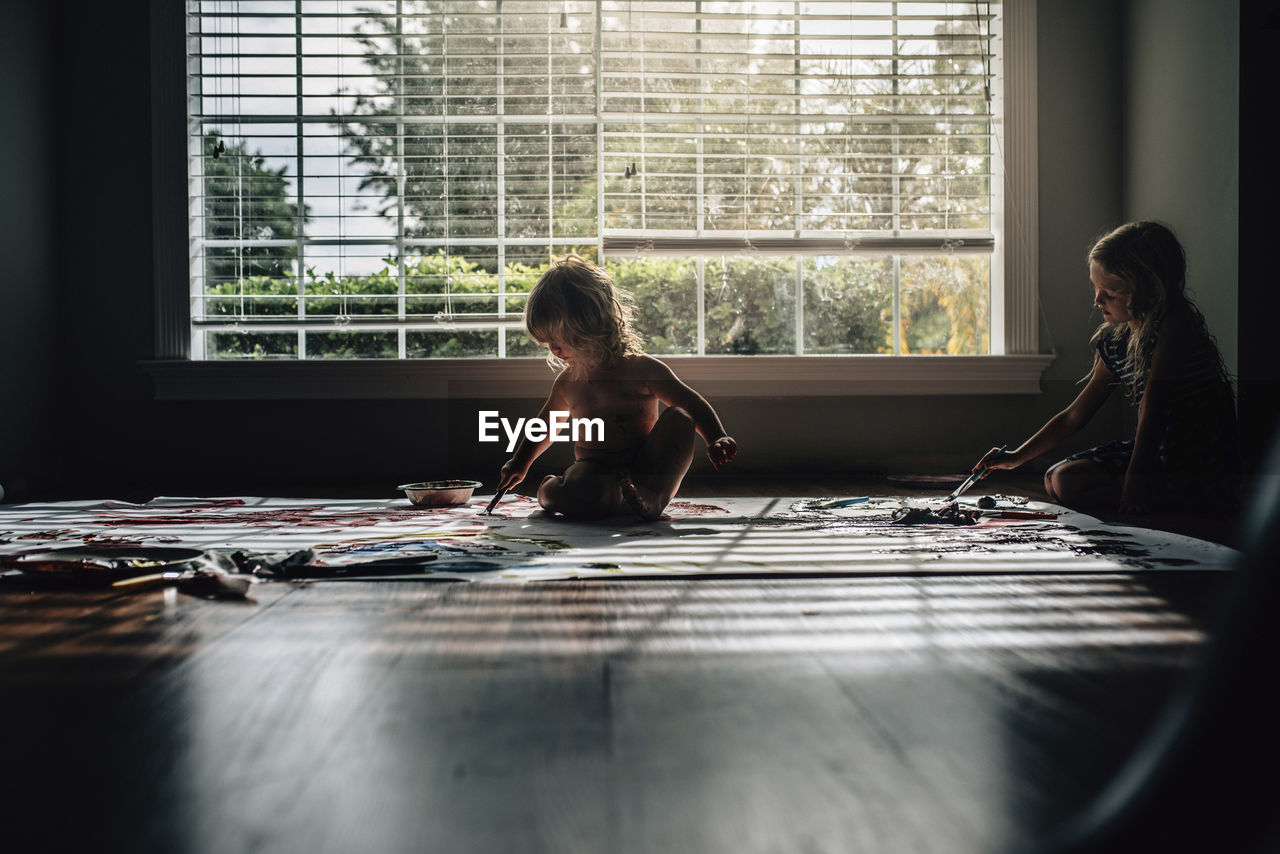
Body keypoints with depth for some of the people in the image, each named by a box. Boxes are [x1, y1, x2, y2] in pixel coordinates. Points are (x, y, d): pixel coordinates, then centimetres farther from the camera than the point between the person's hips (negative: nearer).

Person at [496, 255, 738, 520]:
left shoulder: (642, 369, -1)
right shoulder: (568, 381, 11)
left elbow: (693, 404, 5)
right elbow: (547, 422, 30)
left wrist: (717, 439, -11)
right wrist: (520, 462, 36)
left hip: (645, 471, 1)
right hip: (594, 473, -1)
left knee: (678, 418, -26)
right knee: (576, 491, -37)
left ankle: (652, 496, -28)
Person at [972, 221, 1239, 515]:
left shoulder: (1174, 326, -17)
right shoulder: (1114, 340, 7)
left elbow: (1152, 404, -23)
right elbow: (1074, 416, 12)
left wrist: (1134, 483, -26)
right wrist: (1017, 456, 9)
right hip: (1158, 452, 9)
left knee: (1069, 483, -19)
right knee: (1055, 479, 7)